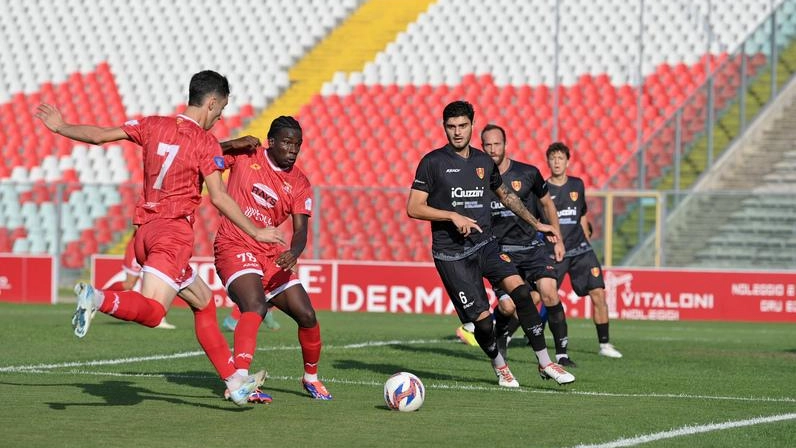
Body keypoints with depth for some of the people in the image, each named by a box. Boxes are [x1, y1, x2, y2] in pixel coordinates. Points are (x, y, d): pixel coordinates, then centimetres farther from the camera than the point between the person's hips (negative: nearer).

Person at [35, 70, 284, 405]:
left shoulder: (154, 126, 11)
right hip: (173, 231, -8)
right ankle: (97, 298, -44)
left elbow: (100, 135, 13)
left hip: (144, 232, 8)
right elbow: (218, 197, -11)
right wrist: (256, 233, -5)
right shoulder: (206, 143, -5)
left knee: (204, 302, 16)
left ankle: (235, 381, 16)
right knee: (151, 311, -20)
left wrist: (60, 127, 28)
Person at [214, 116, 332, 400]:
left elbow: (301, 230, -4)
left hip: (270, 255, 5)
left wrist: (293, 253, -27)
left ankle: (311, 377, 26)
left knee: (306, 315, 1)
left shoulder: (299, 184, 4)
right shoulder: (245, 156, -3)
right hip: (234, 248, -5)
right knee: (255, 307, -31)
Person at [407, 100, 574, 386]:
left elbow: (506, 196, 28)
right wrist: (453, 216, -17)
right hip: (452, 253, -4)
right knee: (482, 319, -10)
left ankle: (545, 363, -12)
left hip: (485, 244, 4)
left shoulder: (484, 162, 11)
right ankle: (499, 366, 20)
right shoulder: (433, 162, -4)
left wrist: (536, 224, 25)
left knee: (521, 290, -19)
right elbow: (413, 208, -7)